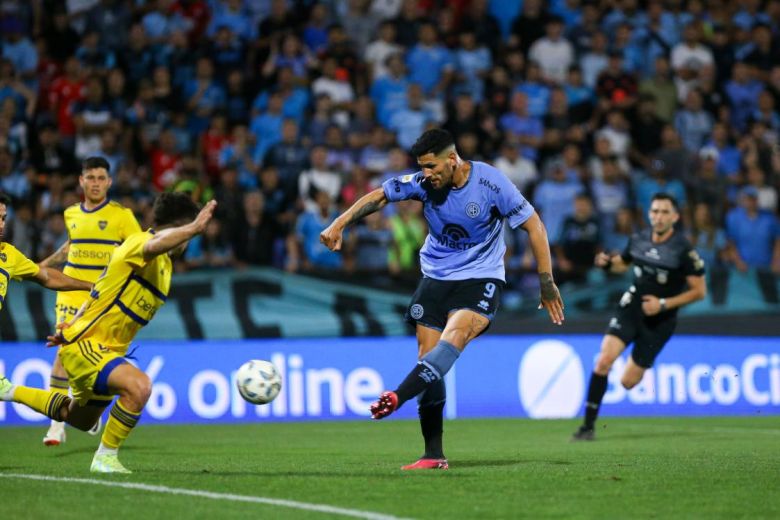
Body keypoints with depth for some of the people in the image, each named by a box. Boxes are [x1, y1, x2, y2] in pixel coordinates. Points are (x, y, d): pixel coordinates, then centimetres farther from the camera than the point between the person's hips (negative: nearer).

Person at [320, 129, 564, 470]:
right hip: (435, 278, 4)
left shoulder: (491, 183, -16)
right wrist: (338, 225, -9)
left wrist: (547, 284, -9)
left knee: (455, 334, -32)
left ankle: (398, 397, -48)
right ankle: (433, 455, -2)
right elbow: (378, 196, 3)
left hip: (481, 278, -4)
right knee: (428, 356, -6)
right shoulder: (423, 183, -6)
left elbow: (533, 225, -9)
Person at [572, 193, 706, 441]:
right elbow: (623, 263, 19)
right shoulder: (638, 239, -2)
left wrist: (663, 304, -18)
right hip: (631, 307, 2)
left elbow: (699, 291, -10)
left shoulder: (684, 250, -15)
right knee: (604, 359, -21)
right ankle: (588, 426, -16)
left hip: (659, 321, -2)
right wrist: (608, 263, -5)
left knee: (628, 381, 1)